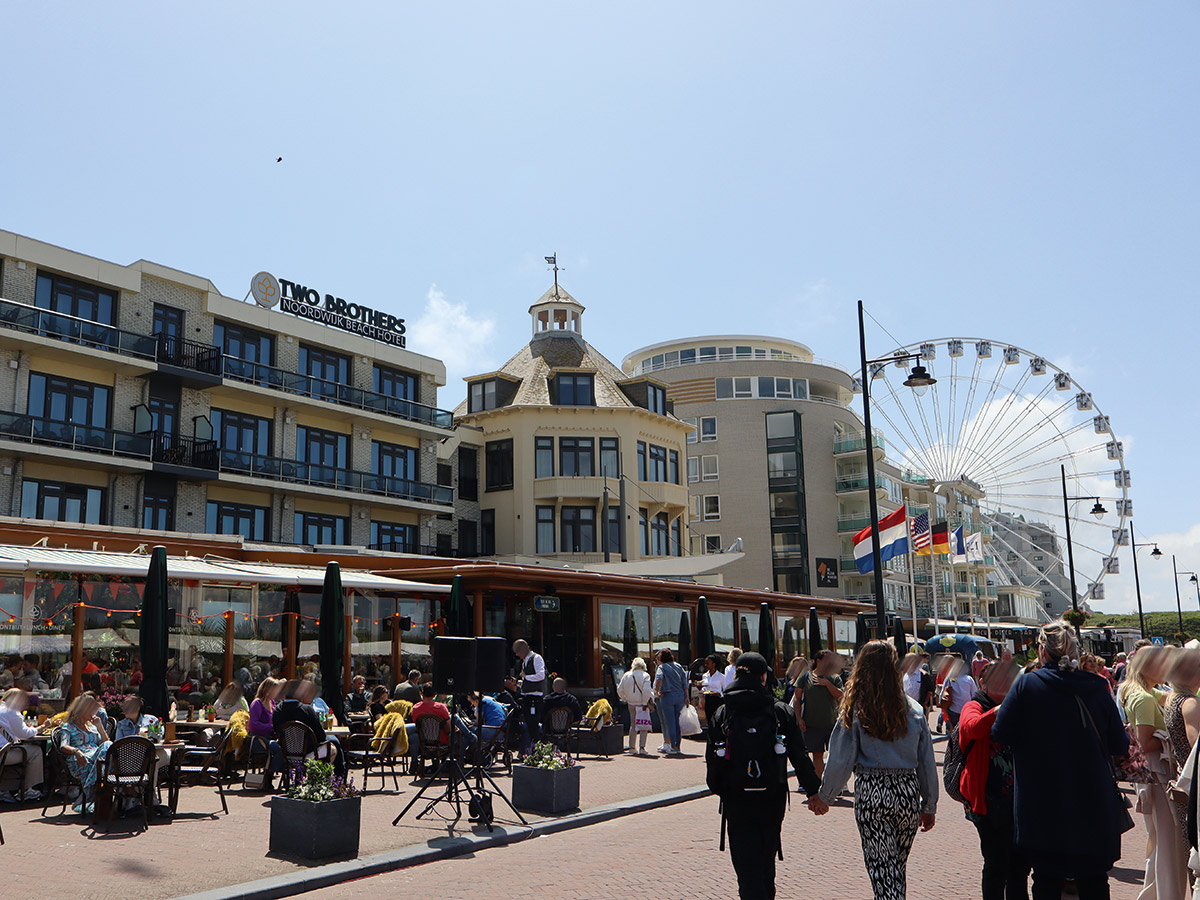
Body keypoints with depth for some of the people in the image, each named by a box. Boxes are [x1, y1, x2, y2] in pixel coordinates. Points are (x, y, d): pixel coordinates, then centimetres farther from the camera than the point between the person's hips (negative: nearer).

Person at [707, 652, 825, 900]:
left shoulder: (721, 714, -4)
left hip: (736, 799, -2)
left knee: (746, 863, 1)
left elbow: (712, 761, -2)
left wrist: (718, 789, 14)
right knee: (767, 859, 21)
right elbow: (800, 757, -3)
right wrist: (814, 791, 4)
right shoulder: (782, 711, -3)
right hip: (773, 799, 2)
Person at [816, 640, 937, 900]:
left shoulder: (855, 709, -7)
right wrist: (929, 807, 15)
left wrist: (823, 797, 6)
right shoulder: (914, 709, 2)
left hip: (871, 792, -3)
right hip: (908, 791, 4)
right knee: (899, 864, 19)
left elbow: (840, 760, -6)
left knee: (882, 867, 2)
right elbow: (927, 763, 6)